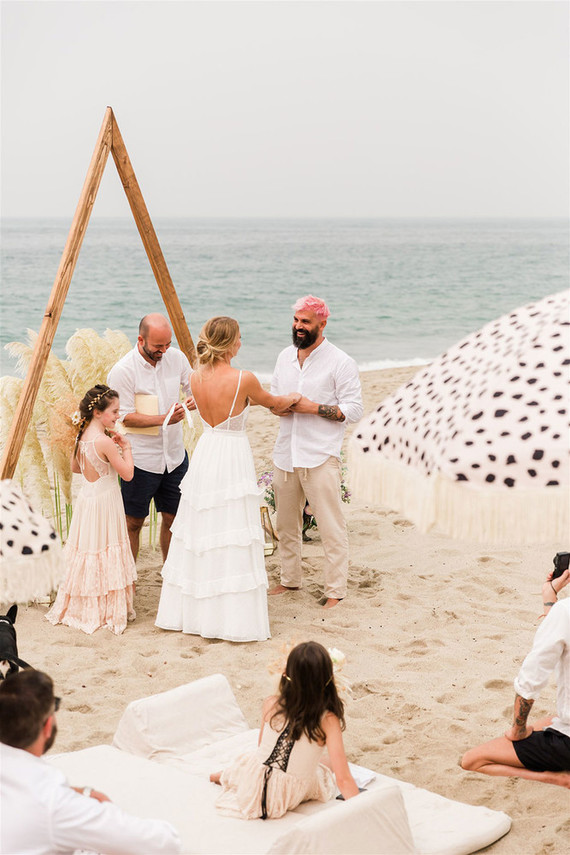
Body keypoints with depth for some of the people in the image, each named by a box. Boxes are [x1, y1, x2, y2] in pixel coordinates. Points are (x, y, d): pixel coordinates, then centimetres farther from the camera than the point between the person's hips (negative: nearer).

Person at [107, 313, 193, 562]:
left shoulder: (176, 358, 1)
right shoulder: (122, 371, -15)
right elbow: (125, 417, -15)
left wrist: (196, 401, -14)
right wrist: (164, 419, -25)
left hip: (175, 455, 5)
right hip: (141, 459, -5)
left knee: (173, 518, 13)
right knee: (133, 522, 4)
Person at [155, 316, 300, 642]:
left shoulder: (196, 378, 0)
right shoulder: (244, 379, -17)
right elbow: (273, 402, 3)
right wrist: (293, 398, 28)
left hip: (205, 453, 6)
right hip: (233, 457, -6)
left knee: (198, 535, 14)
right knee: (233, 540, -1)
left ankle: (193, 612, 23)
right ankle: (234, 619, 4)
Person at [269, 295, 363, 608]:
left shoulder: (341, 362, -7)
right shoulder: (285, 356, 12)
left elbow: (353, 409, -9)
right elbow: (273, 394, 24)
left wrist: (313, 408, -17)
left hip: (320, 457, -6)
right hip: (285, 453, 6)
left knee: (331, 527, -4)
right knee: (286, 523, 15)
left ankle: (335, 591, 4)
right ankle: (290, 579, 30)